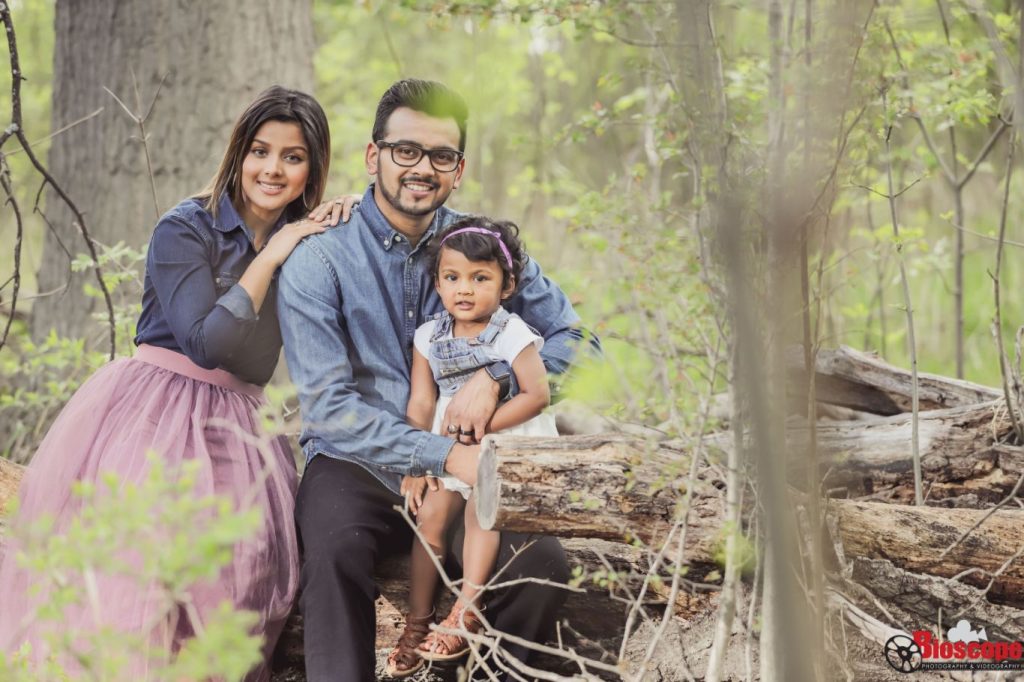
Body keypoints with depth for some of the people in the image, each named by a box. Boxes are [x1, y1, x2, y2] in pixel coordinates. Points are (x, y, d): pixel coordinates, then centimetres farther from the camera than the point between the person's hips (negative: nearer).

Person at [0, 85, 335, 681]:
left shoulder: (304, 241, 12)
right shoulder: (187, 229, -6)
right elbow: (208, 341, -16)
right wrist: (267, 260, -12)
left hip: (234, 425, 5)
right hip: (151, 411, -5)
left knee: (247, 559, -17)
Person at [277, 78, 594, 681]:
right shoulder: (319, 258, -6)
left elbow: (573, 334, 6)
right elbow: (329, 406, -12)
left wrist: (494, 379, -12)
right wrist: (444, 455, -21)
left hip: (462, 469, 3)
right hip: (356, 466, -3)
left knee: (543, 564, -24)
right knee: (336, 551, -36)